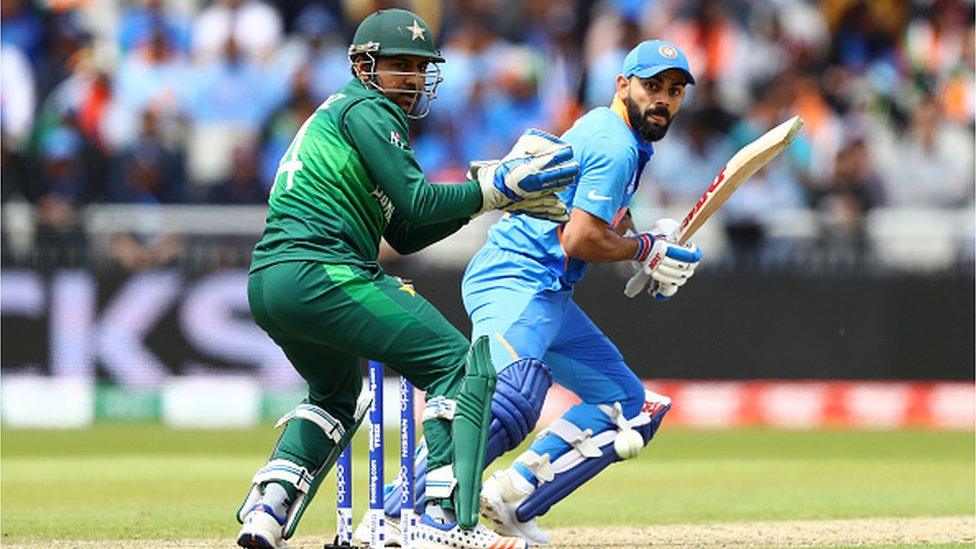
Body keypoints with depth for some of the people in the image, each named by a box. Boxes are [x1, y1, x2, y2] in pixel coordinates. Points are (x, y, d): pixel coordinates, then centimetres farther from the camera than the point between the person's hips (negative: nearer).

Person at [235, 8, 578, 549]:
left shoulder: (332, 115, 28)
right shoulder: (366, 110, -1)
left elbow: (405, 234, 25)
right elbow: (418, 203, -12)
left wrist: (486, 190, 17)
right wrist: (493, 189, -4)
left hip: (267, 283, 10)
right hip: (318, 275, -10)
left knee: (336, 393, 34)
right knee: (460, 364, -8)